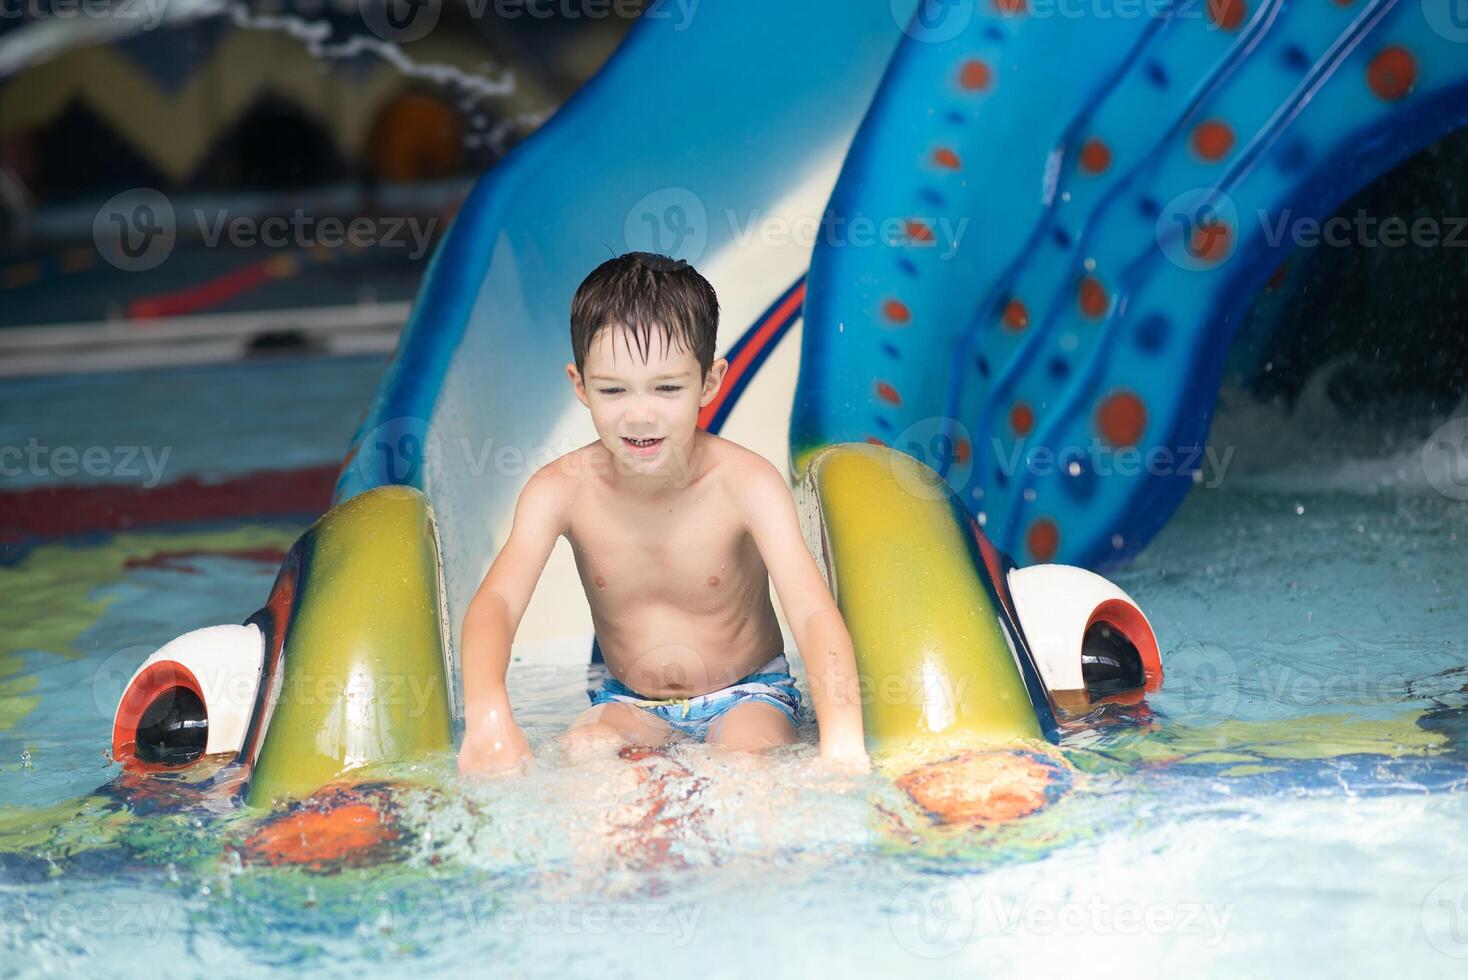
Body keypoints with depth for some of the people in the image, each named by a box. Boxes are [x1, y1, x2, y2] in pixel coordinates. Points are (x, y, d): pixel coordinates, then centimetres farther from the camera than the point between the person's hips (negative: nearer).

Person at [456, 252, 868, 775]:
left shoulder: (746, 483, -21)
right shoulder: (562, 489, -16)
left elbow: (814, 614, -31)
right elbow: (496, 602, -28)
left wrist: (841, 741, -50)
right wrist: (487, 713, -51)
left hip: (747, 695, -1)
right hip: (628, 705, 2)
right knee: (582, 751, -29)